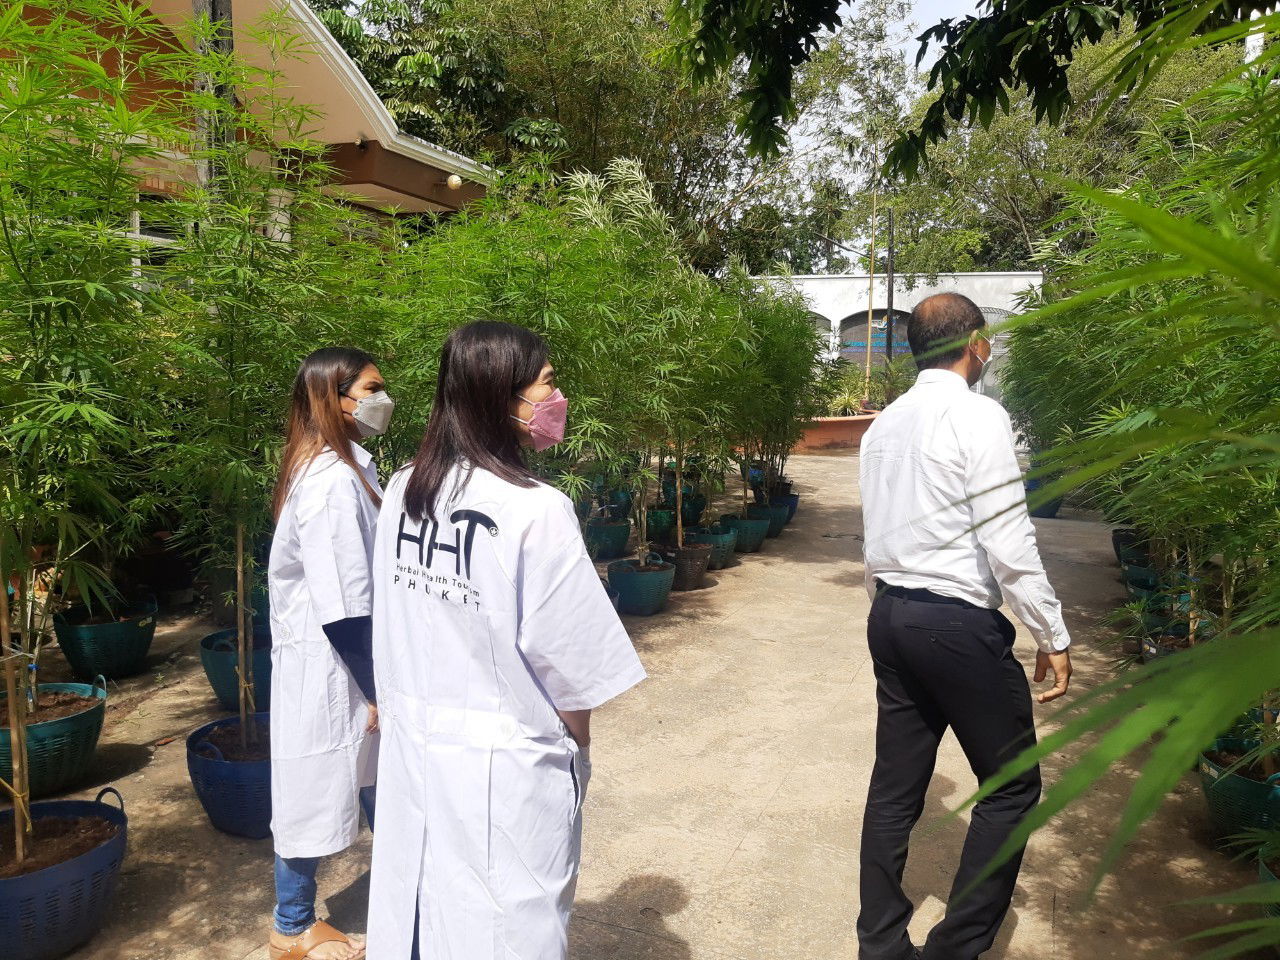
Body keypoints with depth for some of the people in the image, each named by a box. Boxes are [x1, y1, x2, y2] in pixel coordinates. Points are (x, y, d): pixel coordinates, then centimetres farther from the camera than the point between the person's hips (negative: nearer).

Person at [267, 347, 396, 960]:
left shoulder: (346, 469, 7)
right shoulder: (331, 481, -23)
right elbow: (340, 606, -25)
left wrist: (381, 683, 16)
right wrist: (376, 690, -17)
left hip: (354, 659, 9)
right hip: (329, 666, -9)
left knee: (376, 782, 20)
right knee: (317, 791, 8)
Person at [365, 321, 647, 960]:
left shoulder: (402, 492, -3)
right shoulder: (534, 510, -21)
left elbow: (389, 632, 5)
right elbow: (567, 656, -15)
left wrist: (406, 711, 17)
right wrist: (577, 747, 1)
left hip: (412, 743, 6)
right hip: (501, 763, -6)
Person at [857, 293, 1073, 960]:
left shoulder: (884, 425, 10)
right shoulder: (979, 417, -12)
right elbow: (1008, 543, -16)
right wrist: (1053, 637, -8)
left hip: (890, 619, 7)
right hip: (960, 623, -7)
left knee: (896, 785, 14)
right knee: (1012, 785, 10)